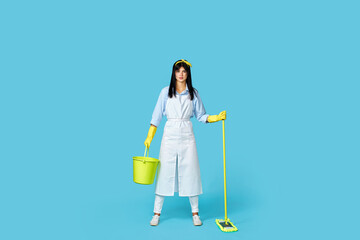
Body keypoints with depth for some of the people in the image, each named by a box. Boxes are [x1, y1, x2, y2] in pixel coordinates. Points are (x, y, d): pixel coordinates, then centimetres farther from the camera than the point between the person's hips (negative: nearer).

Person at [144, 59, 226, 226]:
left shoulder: (193, 93, 6)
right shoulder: (166, 92, 4)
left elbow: (201, 116, 9)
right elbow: (156, 116, 4)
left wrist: (218, 117, -6)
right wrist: (149, 138, 1)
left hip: (187, 137, 1)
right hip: (169, 136, -1)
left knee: (190, 172, 3)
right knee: (164, 172, 1)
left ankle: (195, 213, 17)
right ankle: (156, 213, 14)